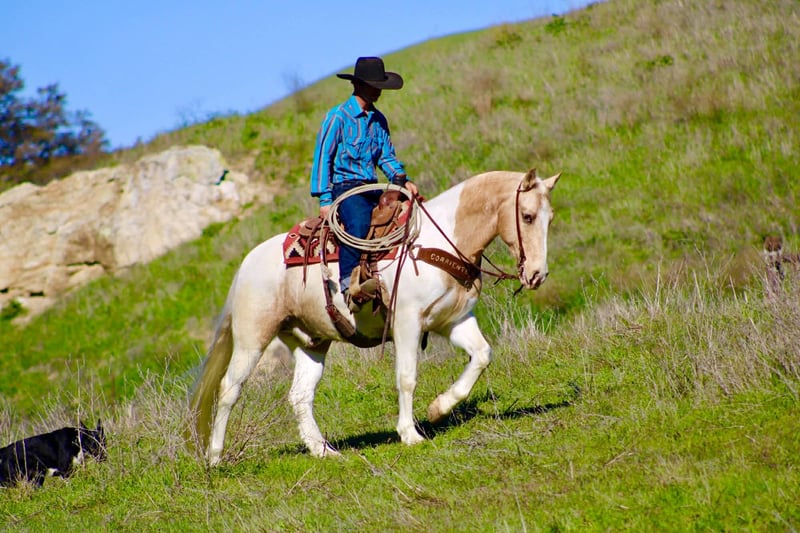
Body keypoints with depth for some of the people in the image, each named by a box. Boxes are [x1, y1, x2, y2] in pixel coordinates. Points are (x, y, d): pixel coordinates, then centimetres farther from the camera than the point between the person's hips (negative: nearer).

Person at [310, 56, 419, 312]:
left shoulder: (379, 120, 16)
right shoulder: (338, 116, -3)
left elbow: (387, 157, 18)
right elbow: (323, 157, -5)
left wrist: (402, 180, -3)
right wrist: (325, 199, -12)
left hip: (372, 189, 7)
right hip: (345, 187, -7)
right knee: (359, 221, -37)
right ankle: (348, 284, -43)